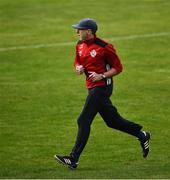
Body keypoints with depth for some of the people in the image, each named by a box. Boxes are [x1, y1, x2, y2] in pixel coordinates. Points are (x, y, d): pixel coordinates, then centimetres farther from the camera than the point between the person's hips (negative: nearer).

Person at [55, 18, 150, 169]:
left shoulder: (104, 47, -16)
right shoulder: (80, 45, 7)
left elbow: (118, 68, -9)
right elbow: (77, 62, 21)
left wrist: (101, 76, -19)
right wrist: (78, 68, -2)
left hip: (102, 87, -9)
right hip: (92, 87, 9)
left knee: (84, 121, -12)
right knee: (112, 120, 16)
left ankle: (74, 159, -10)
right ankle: (142, 135, 32)